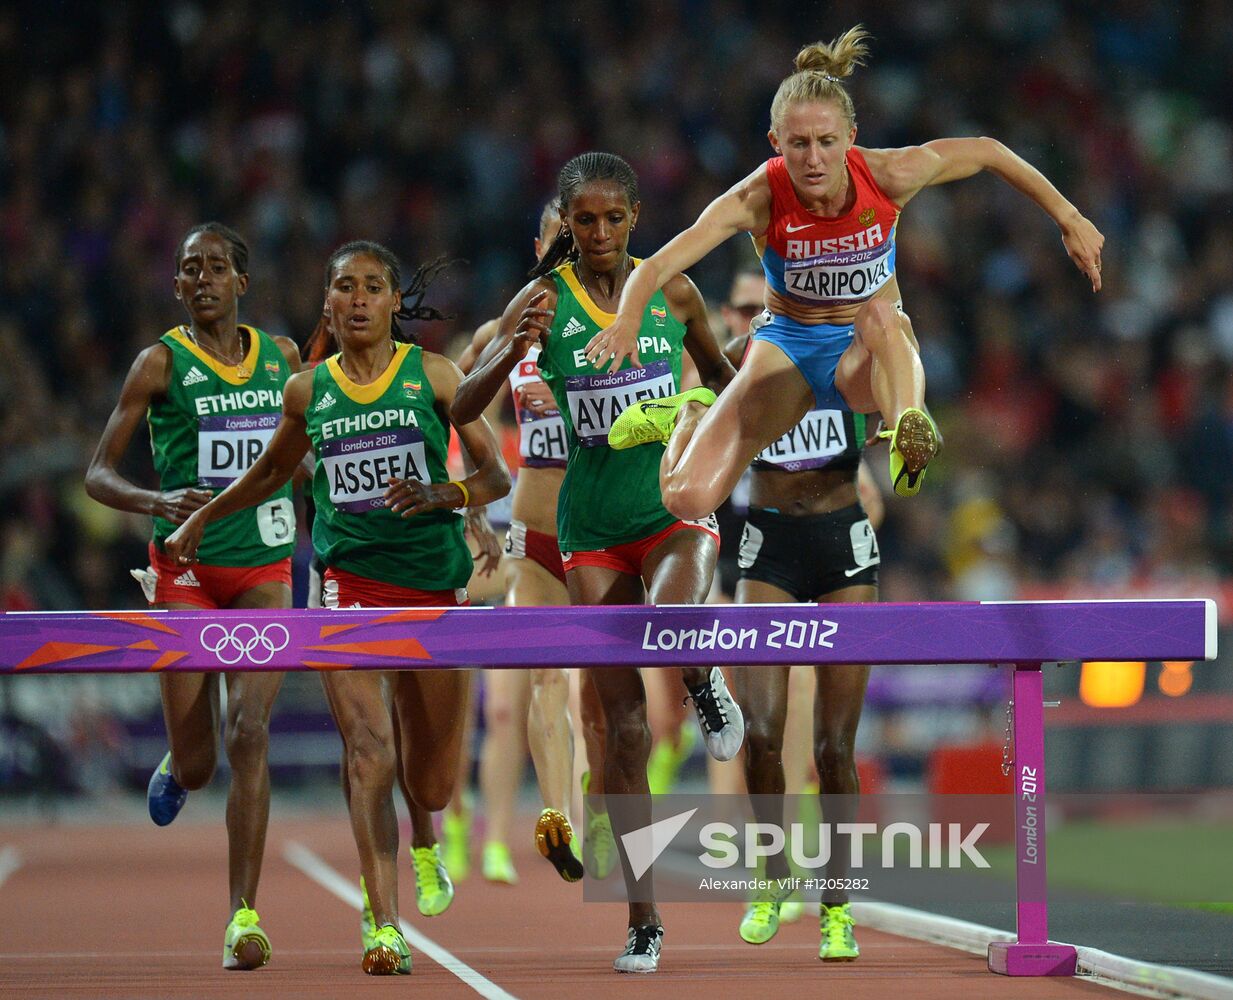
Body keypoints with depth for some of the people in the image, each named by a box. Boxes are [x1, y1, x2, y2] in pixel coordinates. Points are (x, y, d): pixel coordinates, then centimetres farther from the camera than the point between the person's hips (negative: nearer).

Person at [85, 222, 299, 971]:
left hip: (265, 570, 2)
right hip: (187, 570, -2)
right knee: (197, 766, 0)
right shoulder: (161, 363, -2)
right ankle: (179, 768, 41)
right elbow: (99, 473, -4)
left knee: (250, 734, -16)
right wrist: (158, 502, -22)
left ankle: (244, 917, -16)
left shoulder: (282, 356, 9)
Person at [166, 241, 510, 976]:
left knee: (432, 789, 6)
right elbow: (272, 471, 27)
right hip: (350, 584, 0)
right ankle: (385, 928, -23)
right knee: (369, 757, -20)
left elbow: (498, 477, 0)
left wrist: (440, 496, -19)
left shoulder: (433, 375, 2)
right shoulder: (308, 391, 8)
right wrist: (201, 518, 30)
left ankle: (425, 842, 45)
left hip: (435, 585, 0)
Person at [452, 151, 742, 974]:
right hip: (593, 526, 0)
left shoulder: (672, 291, 0)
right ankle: (644, 921, 7)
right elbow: (463, 408, -12)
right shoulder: (545, 300, -5)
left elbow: (719, 375, 19)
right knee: (624, 726, 0)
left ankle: (705, 683, 3)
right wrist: (514, 350, -29)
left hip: (677, 507, 0)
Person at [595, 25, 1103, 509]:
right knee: (689, 499, -15)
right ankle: (691, 419, 16)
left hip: (869, 351, 0)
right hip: (789, 346, 0)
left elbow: (988, 152, -2)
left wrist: (1068, 220, 2)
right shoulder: (758, 198, -22)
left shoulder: (886, 176, -18)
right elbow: (657, 266, -31)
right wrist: (627, 319, -52)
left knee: (879, 314, -39)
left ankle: (910, 428, -58)